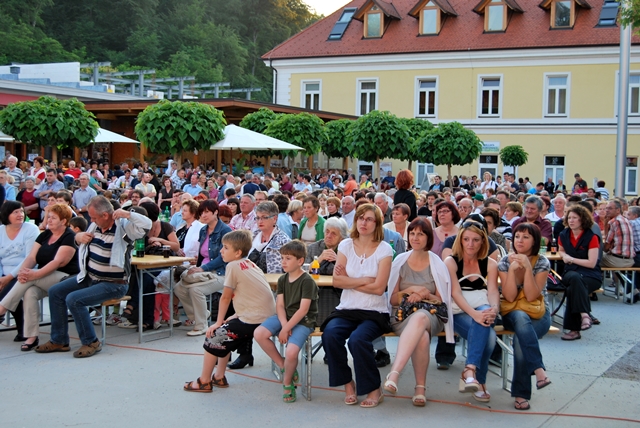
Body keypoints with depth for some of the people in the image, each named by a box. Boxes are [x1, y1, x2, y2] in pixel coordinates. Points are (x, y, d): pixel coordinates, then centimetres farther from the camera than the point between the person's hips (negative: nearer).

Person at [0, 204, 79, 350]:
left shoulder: (69, 237, -8)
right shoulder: (44, 235, 13)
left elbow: (58, 262, -21)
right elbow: (31, 257, 2)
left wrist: (35, 275, -32)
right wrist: (23, 271, -20)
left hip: (66, 279, -5)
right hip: (43, 282, 5)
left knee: (30, 278, -30)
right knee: (30, 292, -28)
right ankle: (31, 337, -27)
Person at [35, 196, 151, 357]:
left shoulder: (123, 227, -19)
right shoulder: (95, 226, 4)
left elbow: (147, 224, -34)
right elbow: (81, 238, 23)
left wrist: (127, 214, -36)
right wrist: (78, 237, 1)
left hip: (113, 284, -9)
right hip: (89, 278, 9)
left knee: (73, 299, -24)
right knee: (55, 292, 7)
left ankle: (91, 342, -7)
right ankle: (59, 341, 16)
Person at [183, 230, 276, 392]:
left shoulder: (233, 265, -10)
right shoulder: (250, 264, 15)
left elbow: (225, 298, -5)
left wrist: (218, 322, 4)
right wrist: (237, 316, 13)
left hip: (254, 320, -9)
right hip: (266, 316, 9)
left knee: (214, 336, 1)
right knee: (224, 333, 25)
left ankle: (204, 382, 10)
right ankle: (219, 377, 29)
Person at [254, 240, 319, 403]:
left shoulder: (307, 281, -14)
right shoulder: (282, 280, 7)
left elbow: (303, 310, -18)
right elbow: (279, 305, 2)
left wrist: (286, 329, -18)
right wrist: (284, 325, -16)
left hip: (303, 321, -7)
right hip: (284, 317, 7)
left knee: (291, 351, -29)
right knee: (259, 334, -18)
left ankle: (287, 382, 3)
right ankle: (283, 366, 0)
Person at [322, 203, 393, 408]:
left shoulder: (384, 249, -2)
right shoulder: (345, 245, 6)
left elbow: (379, 288, -10)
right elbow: (337, 281, -3)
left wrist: (350, 281, -5)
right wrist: (364, 280, -9)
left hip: (374, 312, -3)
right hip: (347, 309, 3)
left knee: (358, 339, -32)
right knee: (330, 334, -28)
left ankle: (374, 389, -9)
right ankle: (348, 383, -5)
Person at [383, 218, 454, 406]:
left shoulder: (437, 264, 9)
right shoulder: (400, 261, 11)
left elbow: (441, 300, 9)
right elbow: (392, 299, 11)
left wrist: (426, 295, -11)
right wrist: (410, 290, -8)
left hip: (430, 314, -1)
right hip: (403, 315, 1)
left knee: (419, 318, -41)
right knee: (422, 336, -37)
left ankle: (394, 373, -50)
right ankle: (420, 387, -33)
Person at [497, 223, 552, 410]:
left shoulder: (542, 263, -4)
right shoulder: (506, 261, -1)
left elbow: (531, 296, -16)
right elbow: (509, 296, -11)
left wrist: (527, 267, -23)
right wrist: (512, 269, -20)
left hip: (538, 315, -1)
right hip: (512, 315, 1)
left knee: (521, 338, -32)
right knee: (521, 318, -36)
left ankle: (521, 393, -23)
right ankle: (538, 369, -43)